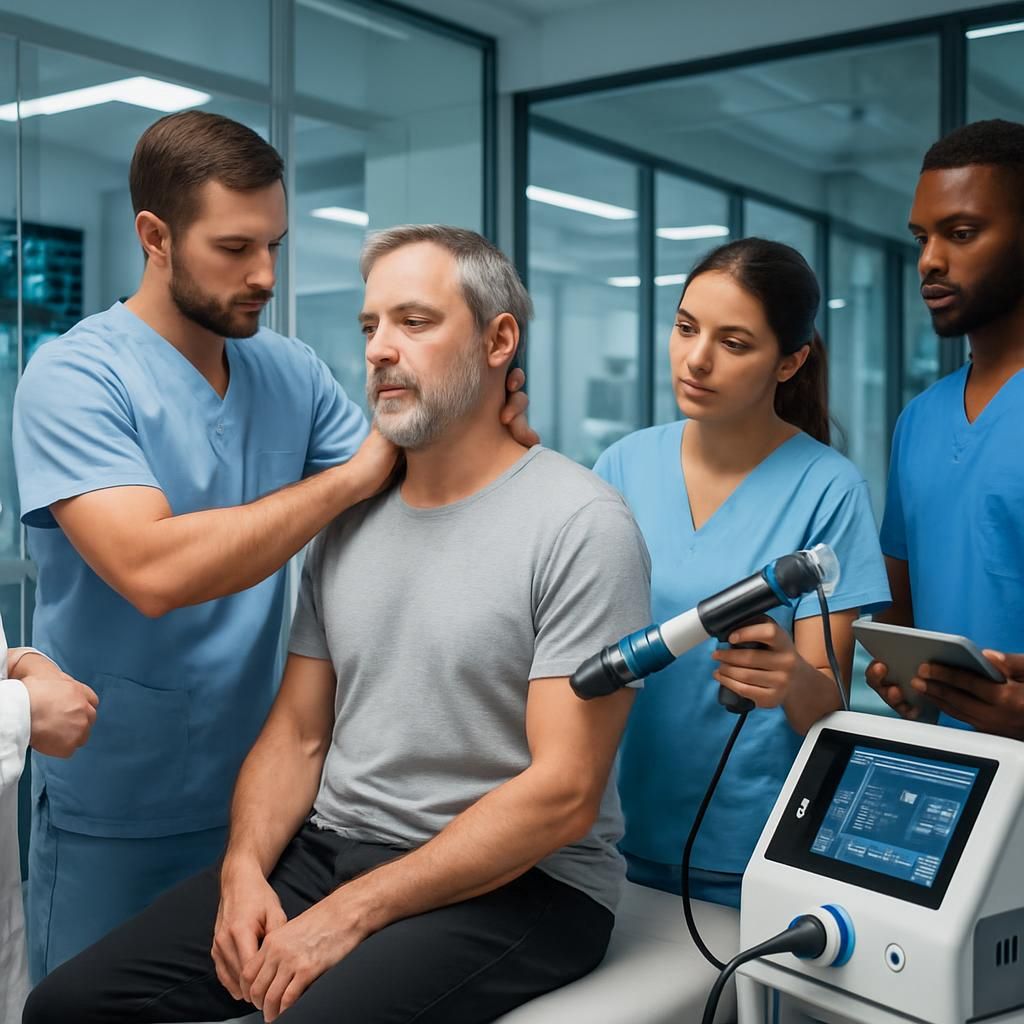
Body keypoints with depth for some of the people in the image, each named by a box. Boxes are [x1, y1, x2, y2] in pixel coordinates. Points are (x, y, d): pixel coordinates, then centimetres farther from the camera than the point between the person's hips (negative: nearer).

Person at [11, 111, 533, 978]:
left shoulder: (294, 373, 1)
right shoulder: (74, 377, -16)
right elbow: (152, 571, -29)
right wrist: (352, 476, -26)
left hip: (258, 789, 5)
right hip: (119, 817, -4)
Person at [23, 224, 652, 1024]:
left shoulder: (581, 525, -12)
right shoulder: (349, 519, 10)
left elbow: (563, 794, -17)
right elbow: (297, 732, 12)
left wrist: (349, 914, -18)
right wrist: (245, 869, -7)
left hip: (515, 884, -5)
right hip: (327, 849, 6)